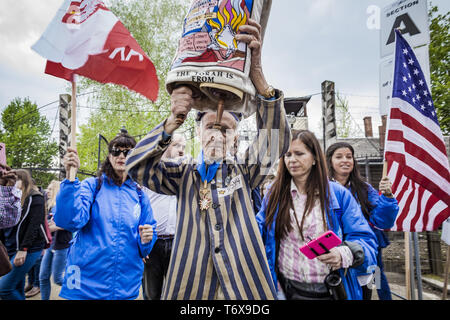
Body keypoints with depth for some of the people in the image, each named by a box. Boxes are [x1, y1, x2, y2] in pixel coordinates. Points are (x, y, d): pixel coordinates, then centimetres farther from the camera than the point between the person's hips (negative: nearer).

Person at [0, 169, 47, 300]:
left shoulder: (35, 198, -6)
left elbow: (34, 225, -14)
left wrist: (23, 249, -19)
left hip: (29, 249, -7)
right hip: (11, 249, 7)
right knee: (17, 288, 10)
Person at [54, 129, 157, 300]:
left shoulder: (139, 195, 5)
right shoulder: (91, 185, -3)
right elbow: (70, 220, -20)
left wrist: (146, 240, -13)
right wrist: (70, 177, -28)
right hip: (86, 280, -2)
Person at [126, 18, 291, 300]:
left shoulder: (244, 170, 2)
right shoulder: (183, 175, 3)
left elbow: (277, 140, -14)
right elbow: (137, 166, -9)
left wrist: (258, 76, -29)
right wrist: (174, 121, -24)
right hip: (190, 286, 1)